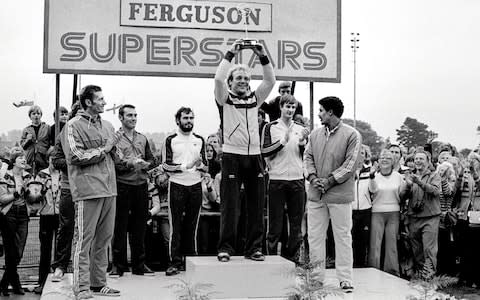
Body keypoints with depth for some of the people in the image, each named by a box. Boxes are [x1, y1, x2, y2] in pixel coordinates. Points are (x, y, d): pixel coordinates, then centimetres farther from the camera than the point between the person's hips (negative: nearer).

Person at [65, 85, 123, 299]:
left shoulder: (107, 125, 17)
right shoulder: (74, 125, -3)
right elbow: (75, 156, -13)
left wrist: (115, 145, 0)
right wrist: (103, 149, -8)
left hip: (109, 189, 7)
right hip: (88, 190, -7)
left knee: (104, 239, 11)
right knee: (84, 240, -4)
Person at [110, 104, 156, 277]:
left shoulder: (142, 139, 17)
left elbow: (152, 160, 17)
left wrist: (145, 164, -4)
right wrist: (128, 163, -20)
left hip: (141, 185, 5)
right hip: (122, 186, -5)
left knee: (140, 227, 9)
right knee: (119, 226, -1)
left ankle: (139, 264, 18)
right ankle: (118, 265, 9)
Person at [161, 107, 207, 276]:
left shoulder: (199, 140, 13)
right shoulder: (171, 140, 3)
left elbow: (206, 168, 13)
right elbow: (165, 165, -4)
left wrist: (200, 165, -10)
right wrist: (182, 167, -19)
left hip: (196, 186, 3)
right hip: (177, 186, -3)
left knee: (192, 225, 6)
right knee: (176, 225, -2)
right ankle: (175, 262, 1)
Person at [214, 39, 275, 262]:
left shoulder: (255, 98, 16)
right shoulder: (225, 99, 5)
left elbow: (270, 81, 6)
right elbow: (218, 78, -12)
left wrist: (262, 56, -3)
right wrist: (231, 53, -11)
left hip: (254, 156, 4)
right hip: (232, 156, -4)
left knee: (256, 205, 5)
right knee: (229, 205, -2)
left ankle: (254, 248, 12)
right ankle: (225, 248, 5)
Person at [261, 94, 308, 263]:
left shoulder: (300, 129, 13)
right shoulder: (271, 127, 4)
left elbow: (307, 157, 11)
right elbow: (264, 152, -7)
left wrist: (302, 143, -7)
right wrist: (283, 141, -15)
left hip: (297, 180, 3)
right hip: (277, 179, -3)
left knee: (296, 223, 5)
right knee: (275, 224, 0)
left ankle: (293, 259, 12)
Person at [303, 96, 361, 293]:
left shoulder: (352, 135, -5)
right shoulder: (315, 134, 11)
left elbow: (350, 164, -11)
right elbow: (308, 157, 10)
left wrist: (329, 181, -16)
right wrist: (313, 178, -8)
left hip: (339, 195, -5)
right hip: (315, 194, 5)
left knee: (342, 236, 1)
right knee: (314, 236, 8)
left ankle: (345, 279, 8)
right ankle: (317, 277, 17)